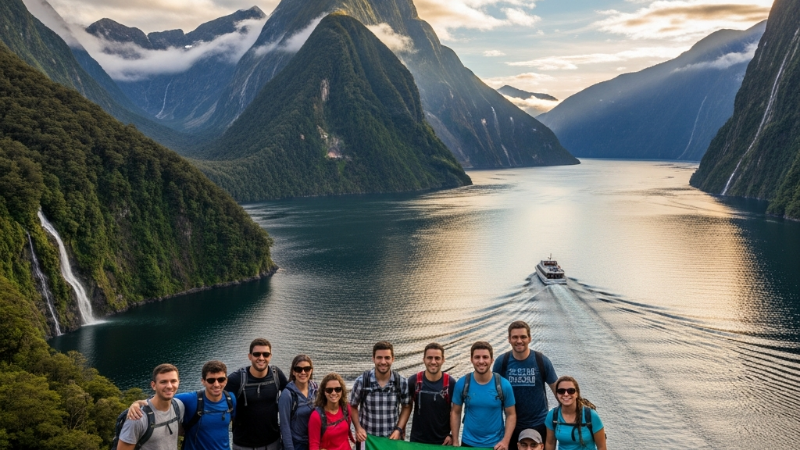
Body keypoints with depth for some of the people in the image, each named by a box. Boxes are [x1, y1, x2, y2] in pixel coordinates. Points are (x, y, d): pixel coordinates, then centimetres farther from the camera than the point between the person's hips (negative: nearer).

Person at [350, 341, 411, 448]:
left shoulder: (402, 382, -7)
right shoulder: (361, 381, -10)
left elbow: (406, 407, 6)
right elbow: (353, 407, 2)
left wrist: (398, 430, -4)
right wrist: (358, 428, -10)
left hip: (393, 438, 1)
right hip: (367, 438, -1)